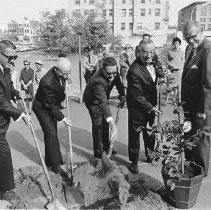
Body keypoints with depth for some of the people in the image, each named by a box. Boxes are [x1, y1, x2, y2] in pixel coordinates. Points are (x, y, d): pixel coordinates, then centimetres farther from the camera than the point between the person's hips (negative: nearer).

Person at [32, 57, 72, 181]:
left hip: (53, 107, 8)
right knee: (51, 135, -10)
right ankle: (56, 166, 1)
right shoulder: (47, 83, -35)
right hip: (42, 109, -8)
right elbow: (51, 106, -26)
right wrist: (63, 118, -21)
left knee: (51, 135, 13)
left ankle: (49, 162, 27)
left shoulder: (60, 74, -12)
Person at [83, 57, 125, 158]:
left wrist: (122, 96, -16)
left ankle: (106, 147, 33)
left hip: (103, 97, 7)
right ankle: (98, 152, 7)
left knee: (105, 123, 16)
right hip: (93, 100, -7)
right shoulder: (98, 80, -45)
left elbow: (118, 83, 0)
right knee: (98, 124, -9)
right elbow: (103, 103, -56)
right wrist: (112, 125, -64)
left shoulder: (114, 72, -24)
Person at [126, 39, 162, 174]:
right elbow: (137, 96, -24)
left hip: (151, 103, 7)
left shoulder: (154, 59, -7)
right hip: (137, 106, -7)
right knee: (135, 134, 7)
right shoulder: (135, 70, -29)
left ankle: (150, 153, 45)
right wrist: (150, 108, -28)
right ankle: (134, 162, 25)